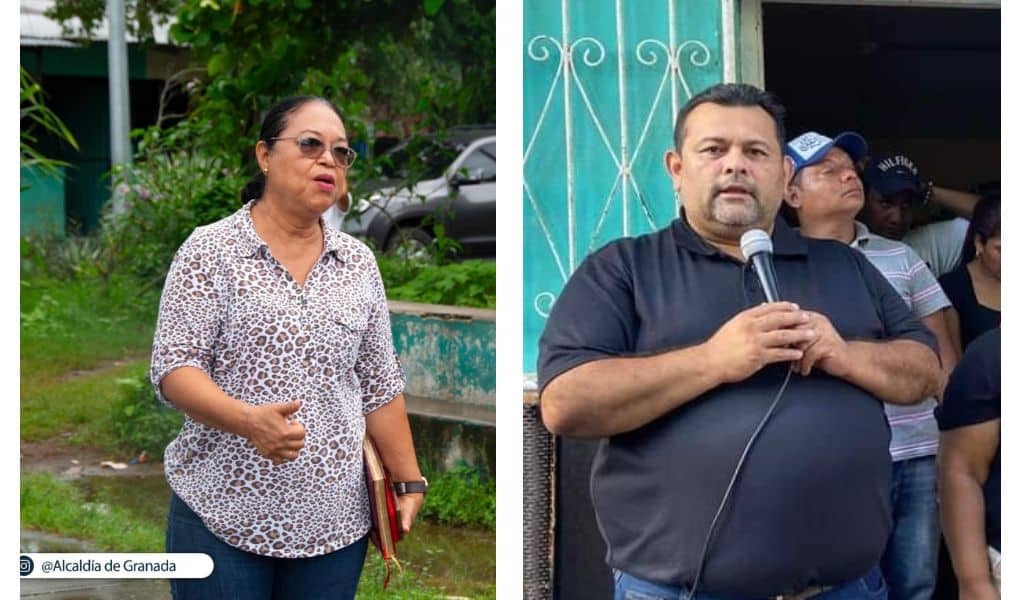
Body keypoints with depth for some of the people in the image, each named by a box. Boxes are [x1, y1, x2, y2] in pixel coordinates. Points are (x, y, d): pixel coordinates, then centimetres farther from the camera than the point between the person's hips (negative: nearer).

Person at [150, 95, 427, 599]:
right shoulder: (210, 250, -4)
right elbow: (173, 366, -10)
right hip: (221, 516, -3)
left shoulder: (359, 264, 8)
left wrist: (409, 481, 8)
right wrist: (248, 420, -26)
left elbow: (380, 385, 12)